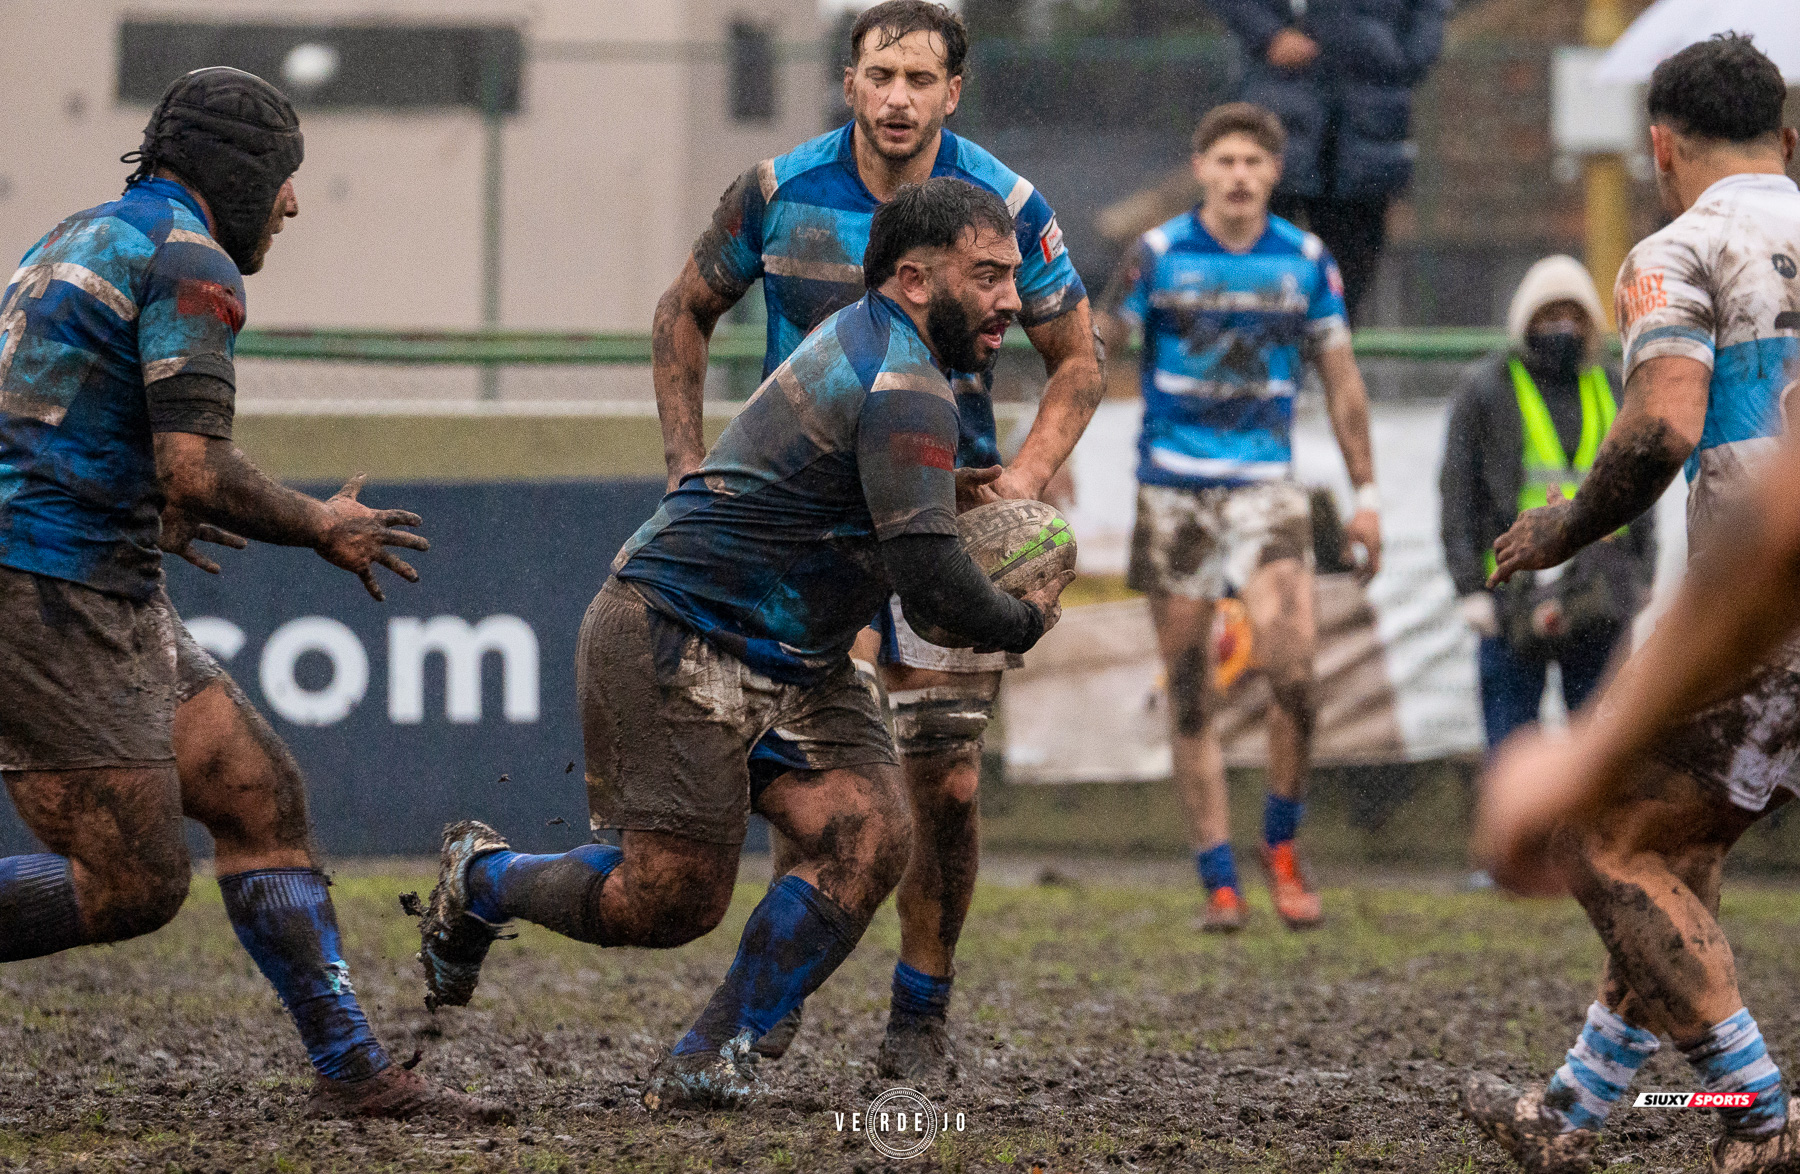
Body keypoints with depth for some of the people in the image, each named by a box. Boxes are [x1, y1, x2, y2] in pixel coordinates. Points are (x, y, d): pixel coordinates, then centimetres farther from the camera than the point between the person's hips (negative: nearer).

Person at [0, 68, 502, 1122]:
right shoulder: (190, 263, -11)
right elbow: (197, 472, -19)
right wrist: (325, 529, -3)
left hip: (98, 598, 10)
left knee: (264, 796, 7)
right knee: (132, 886, -8)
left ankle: (354, 1069, 6)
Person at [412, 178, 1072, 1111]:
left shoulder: (863, 338, 13)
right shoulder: (905, 388, -20)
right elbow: (930, 583, -25)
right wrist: (1025, 622, -7)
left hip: (791, 659, 10)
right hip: (673, 642, -10)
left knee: (869, 840, -10)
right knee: (673, 901, -9)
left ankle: (708, 1064, -6)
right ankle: (480, 880, 21)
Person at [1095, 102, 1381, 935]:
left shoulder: (1306, 261, 4)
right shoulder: (1158, 255, 0)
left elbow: (1341, 380, 12)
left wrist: (1365, 495, 10)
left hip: (1267, 483, 0)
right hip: (1173, 488, 0)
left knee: (1292, 669, -17)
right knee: (1190, 696, 0)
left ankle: (1281, 842, 5)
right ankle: (1219, 883, 7)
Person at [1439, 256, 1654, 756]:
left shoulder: (1614, 392, 14)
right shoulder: (1485, 392, 3)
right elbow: (1458, 495, 0)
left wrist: (1642, 578, 12)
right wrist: (1469, 588, -7)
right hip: (1515, 591, -3)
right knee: (1511, 737, -3)